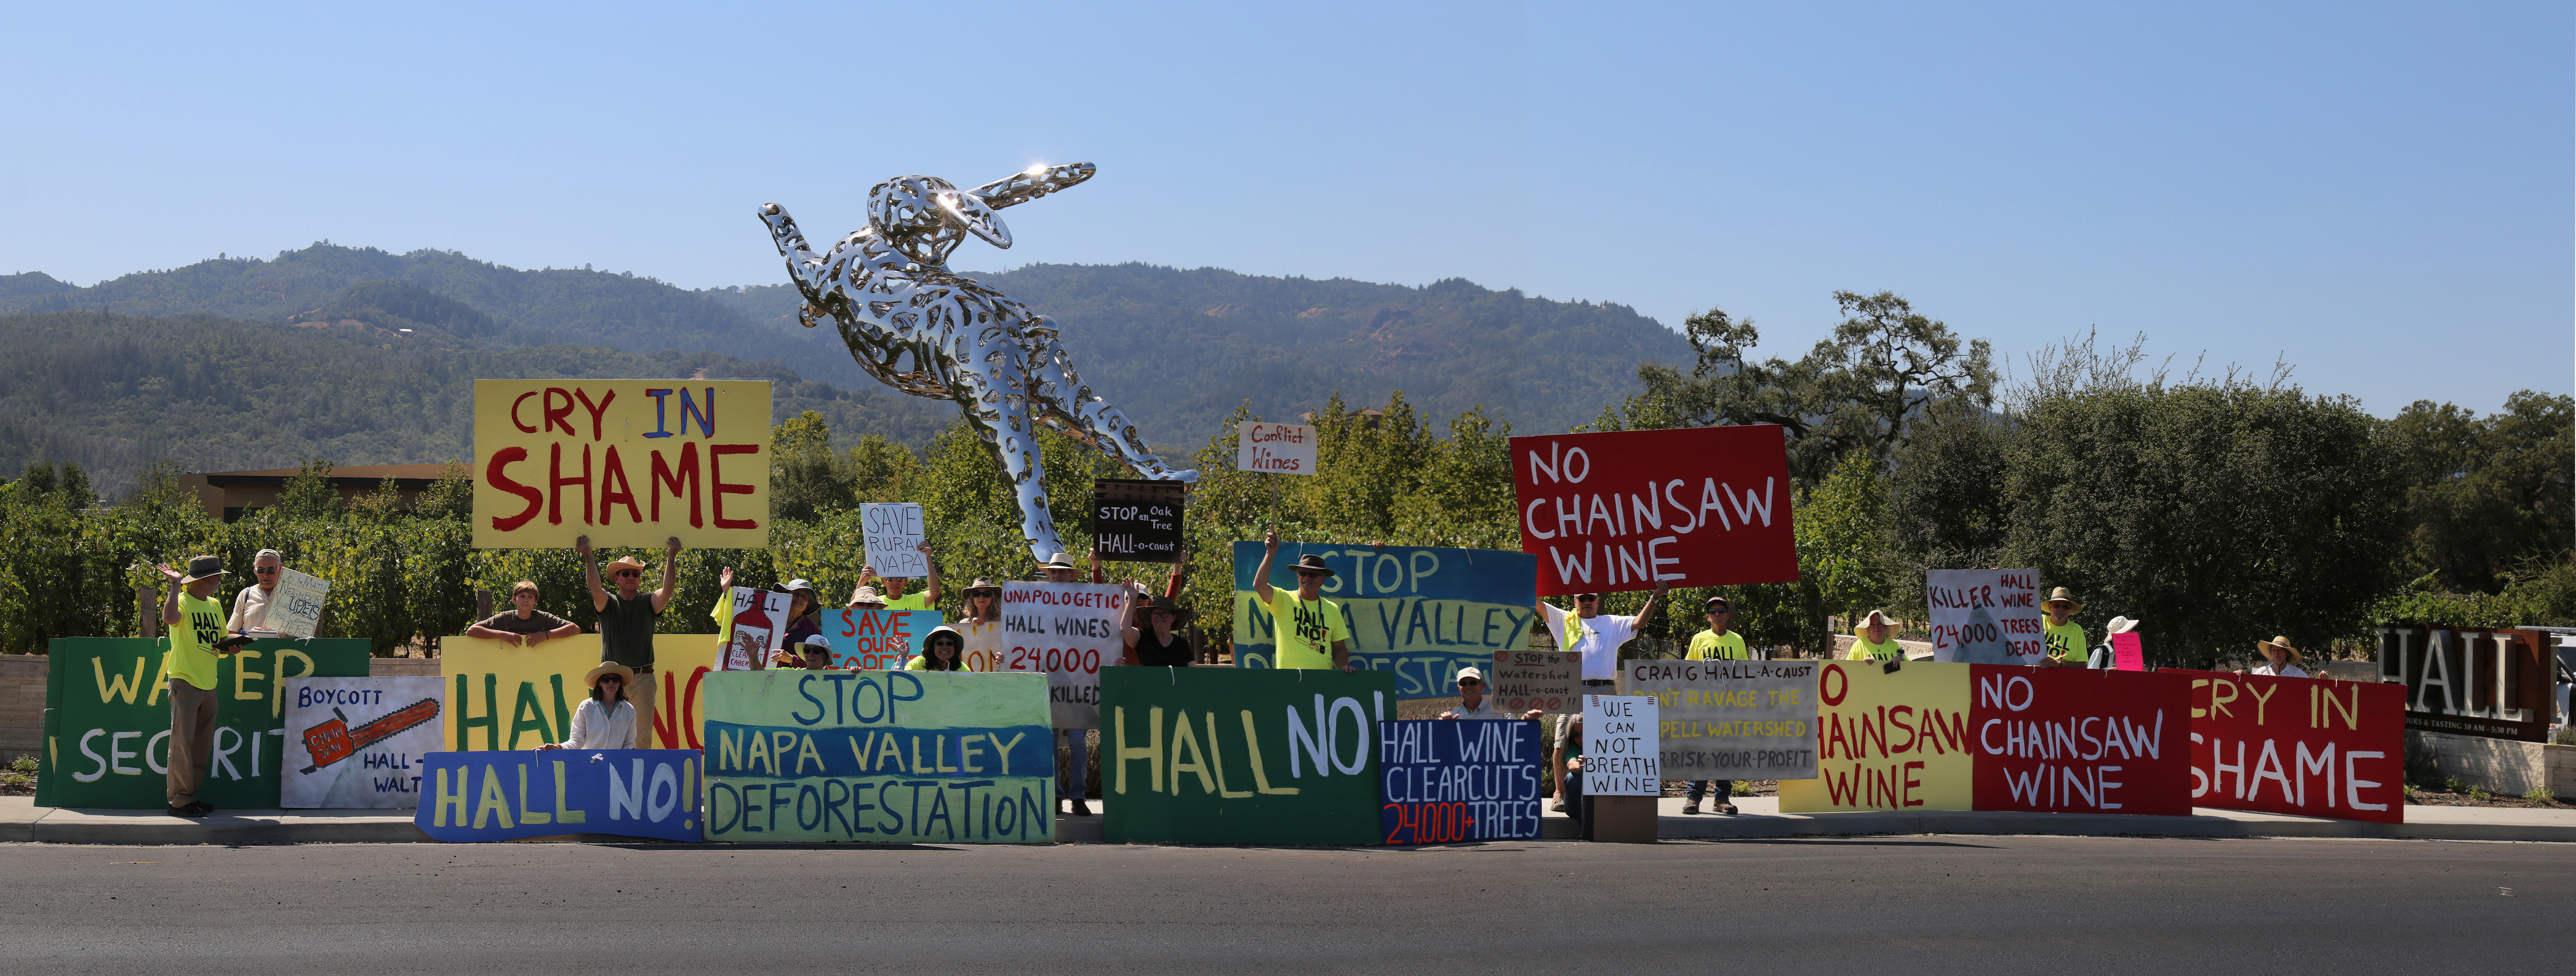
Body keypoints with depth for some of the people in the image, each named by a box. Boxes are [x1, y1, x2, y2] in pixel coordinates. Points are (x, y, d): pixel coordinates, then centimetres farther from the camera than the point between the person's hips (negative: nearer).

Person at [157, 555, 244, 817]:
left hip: (209, 684, 8)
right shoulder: (182, 601, -7)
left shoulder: (215, 605, 16)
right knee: (183, 741, -8)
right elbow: (169, 618, -32)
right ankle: (179, 800, -5)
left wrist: (230, 647, 5)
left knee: (203, 744, 10)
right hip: (185, 681, -8)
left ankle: (191, 795, 18)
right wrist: (175, 584, -27)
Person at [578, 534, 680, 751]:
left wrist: (671, 557, -13)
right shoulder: (608, 602, 8)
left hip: (643, 678, 1)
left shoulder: (648, 603, 11)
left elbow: (667, 590, -7)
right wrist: (588, 556, -18)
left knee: (643, 736, 0)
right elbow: (595, 588, -12)